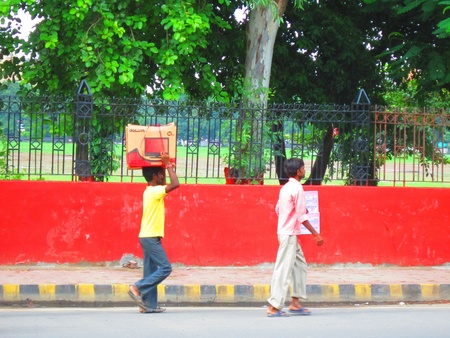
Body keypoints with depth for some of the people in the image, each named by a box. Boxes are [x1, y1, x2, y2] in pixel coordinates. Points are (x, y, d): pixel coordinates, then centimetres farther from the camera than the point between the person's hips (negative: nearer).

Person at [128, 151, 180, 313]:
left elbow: (167, 185, 30)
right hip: (151, 237, -10)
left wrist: (166, 165, 20)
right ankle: (138, 288, -11)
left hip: (148, 237, 10)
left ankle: (149, 304, 7)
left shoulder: (150, 191, 13)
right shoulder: (154, 191, -15)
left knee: (151, 271, 8)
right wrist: (168, 165, -17)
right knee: (165, 268, -8)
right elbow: (175, 184, -26)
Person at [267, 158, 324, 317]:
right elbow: (301, 216, -19)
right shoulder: (297, 189, -16)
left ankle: (295, 303, 16)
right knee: (283, 270, -7)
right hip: (290, 234, -9)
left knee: (300, 265, 15)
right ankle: (274, 307, -7)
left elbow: (278, 209, 19)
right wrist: (316, 234, -16)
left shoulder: (285, 188, 11)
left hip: (286, 233, 9)